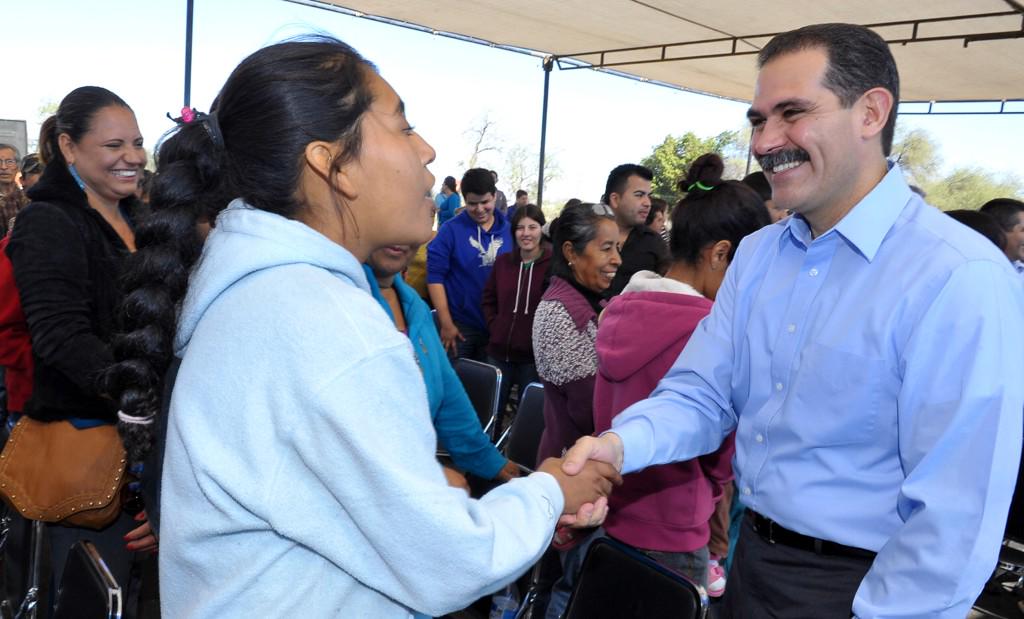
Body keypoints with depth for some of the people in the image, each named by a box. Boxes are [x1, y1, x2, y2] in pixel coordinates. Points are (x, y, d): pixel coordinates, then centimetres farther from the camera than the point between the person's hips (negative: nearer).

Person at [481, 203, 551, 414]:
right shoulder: (503, 261, 5)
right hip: (499, 352, 4)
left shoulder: (553, 264, -11)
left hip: (534, 356, -4)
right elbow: (488, 299, 17)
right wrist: (494, 325, 5)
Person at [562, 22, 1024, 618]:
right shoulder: (756, 255, 1)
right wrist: (621, 444, -19)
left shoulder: (962, 280, -22)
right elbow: (702, 394, -1)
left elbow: (957, 519, -22)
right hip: (752, 557, 7)